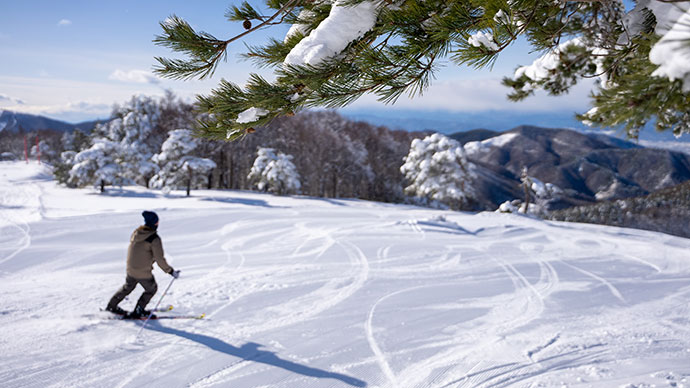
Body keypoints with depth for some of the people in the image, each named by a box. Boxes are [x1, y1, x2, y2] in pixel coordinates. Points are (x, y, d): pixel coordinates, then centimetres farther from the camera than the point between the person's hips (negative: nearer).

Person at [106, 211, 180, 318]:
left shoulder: (136, 232, -1)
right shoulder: (154, 238, -21)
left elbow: (133, 249, 12)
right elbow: (160, 259, -19)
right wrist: (171, 271, -10)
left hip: (130, 269, 6)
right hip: (143, 272, -6)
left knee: (128, 287, 31)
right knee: (151, 289, 19)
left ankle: (112, 305, 41)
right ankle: (137, 312, 22)